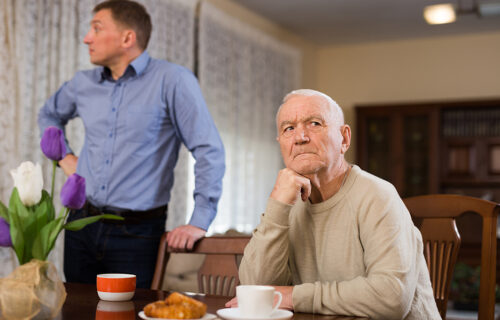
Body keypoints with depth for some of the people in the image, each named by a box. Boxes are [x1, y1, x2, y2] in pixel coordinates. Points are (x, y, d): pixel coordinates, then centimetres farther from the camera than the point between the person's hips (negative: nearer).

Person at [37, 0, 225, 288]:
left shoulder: (173, 81, -10)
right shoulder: (84, 84, 8)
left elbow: (209, 150, -14)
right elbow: (50, 115, 30)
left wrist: (200, 222, -19)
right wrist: (63, 155, 12)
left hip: (137, 232, -5)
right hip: (82, 225, 6)